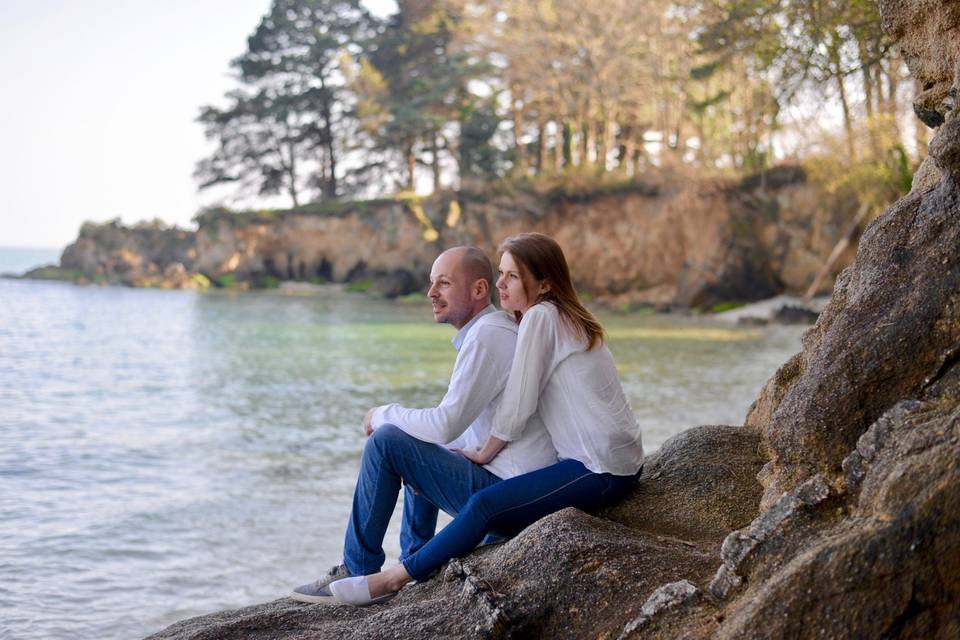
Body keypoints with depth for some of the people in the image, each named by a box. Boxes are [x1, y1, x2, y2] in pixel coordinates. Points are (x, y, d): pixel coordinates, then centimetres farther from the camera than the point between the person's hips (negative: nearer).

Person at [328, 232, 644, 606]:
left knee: (486, 505, -14)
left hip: (601, 470, -10)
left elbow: (516, 406, -14)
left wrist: (484, 454, 0)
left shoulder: (540, 316, -14)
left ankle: (396, 578, -6)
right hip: (616, 462, 10)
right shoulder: (565, 319, 15)